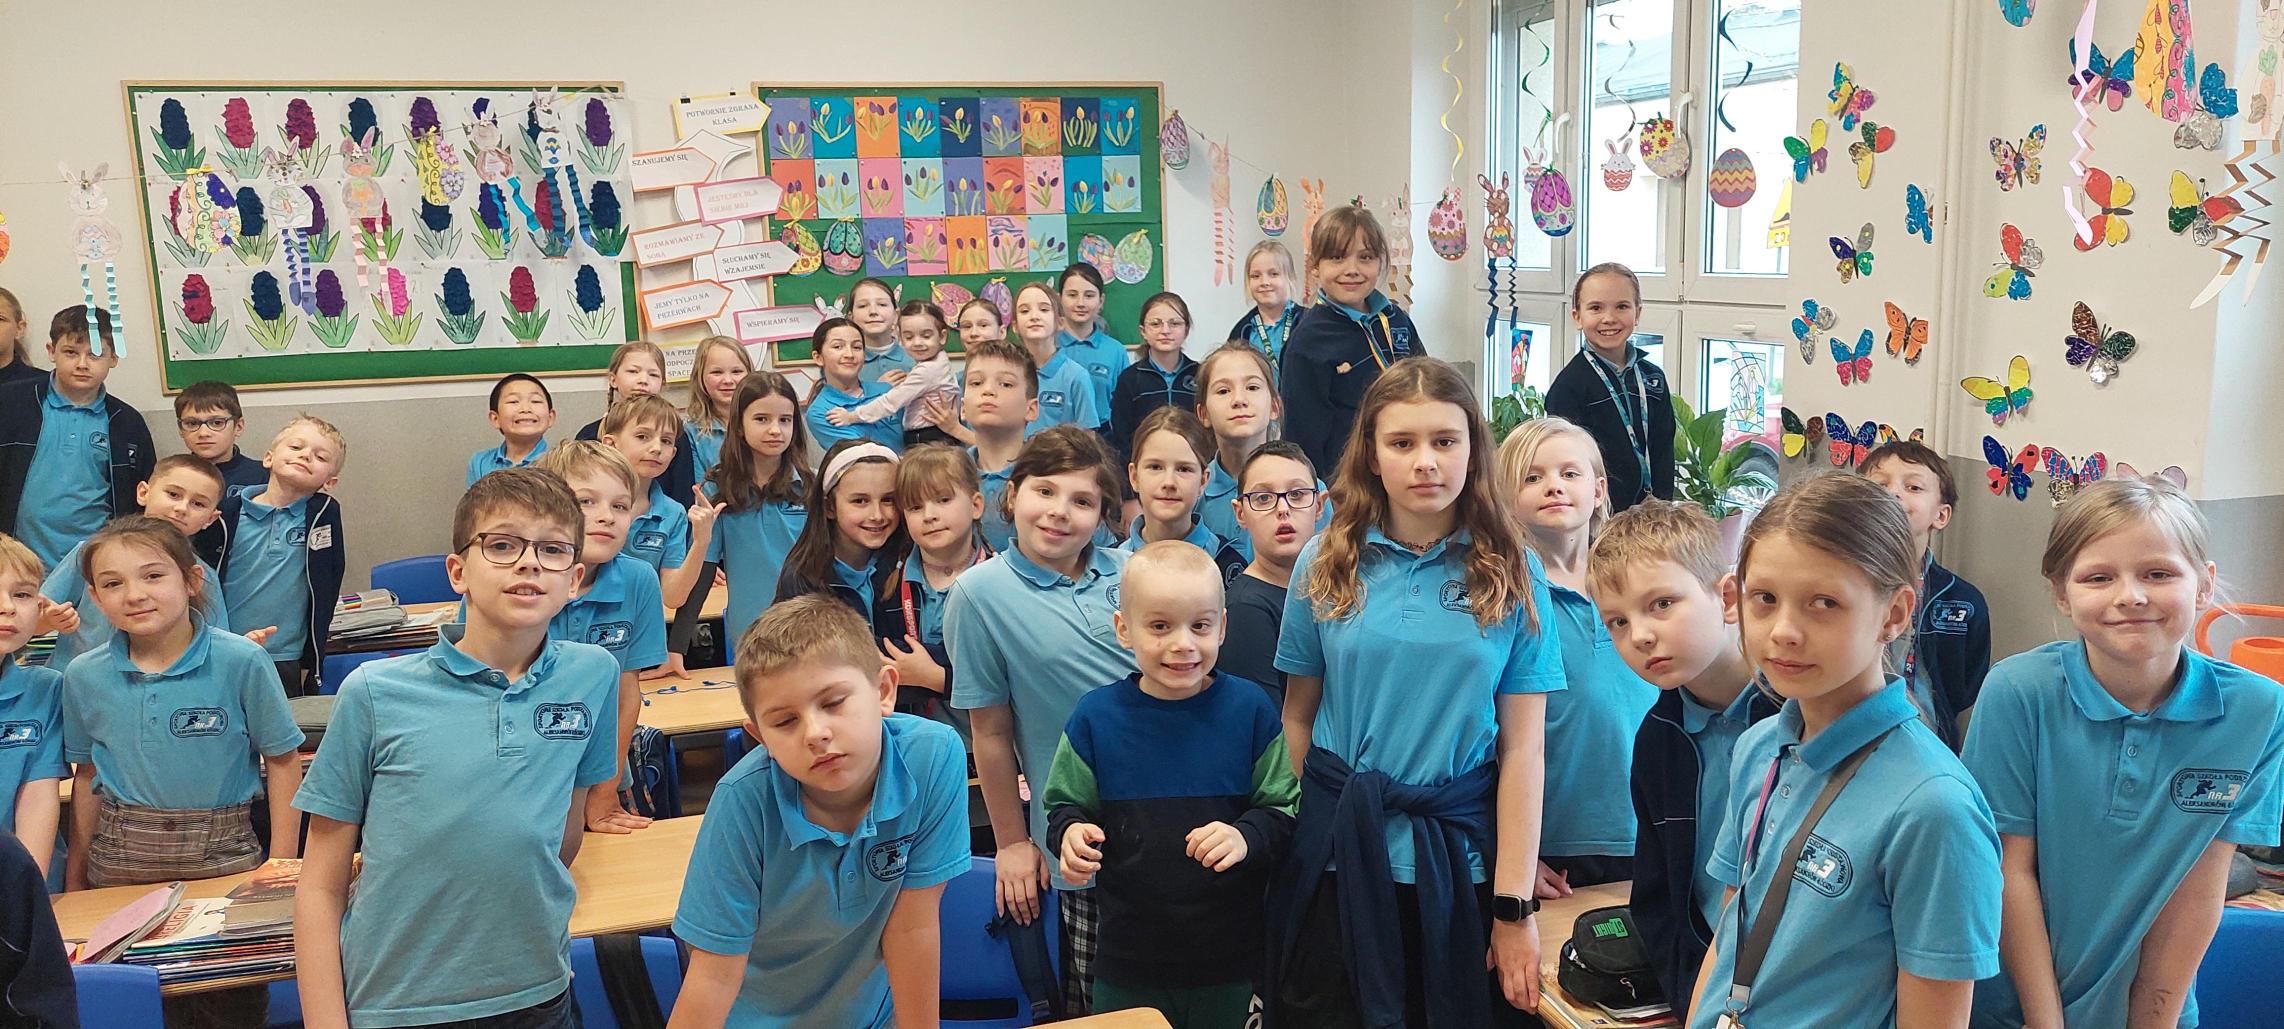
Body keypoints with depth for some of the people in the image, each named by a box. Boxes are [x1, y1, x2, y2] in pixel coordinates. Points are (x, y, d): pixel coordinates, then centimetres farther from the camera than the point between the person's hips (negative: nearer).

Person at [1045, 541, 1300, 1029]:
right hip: (1129, 953, 0)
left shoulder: (1250, 710, -5)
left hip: (1229, 954, 0)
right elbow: (1066, 806, 7)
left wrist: (1248, 837, -19)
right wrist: (1070, 833, -15)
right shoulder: (1096, 717, -4)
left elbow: (1283, 810, 1)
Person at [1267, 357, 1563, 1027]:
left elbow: (1524, 747, -5)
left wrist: (1515, 907, -6)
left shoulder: (1513, 574, -3)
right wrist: (1289, 840, -2)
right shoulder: (1326, 563, -1)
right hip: (1337, 856, 1)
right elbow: (1299, 717, 4)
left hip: (1460, 862, 0)